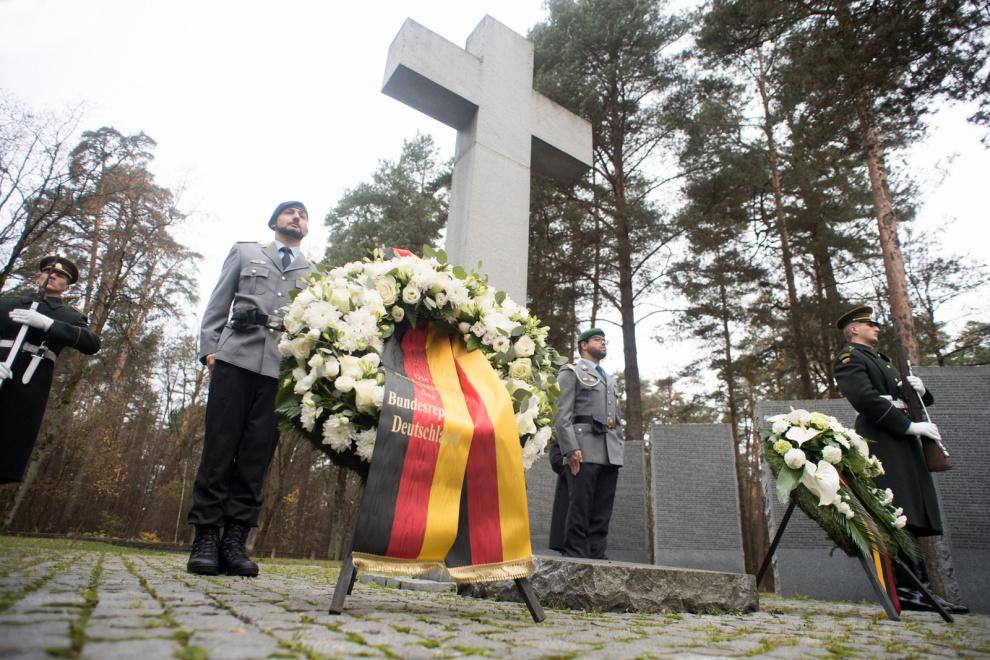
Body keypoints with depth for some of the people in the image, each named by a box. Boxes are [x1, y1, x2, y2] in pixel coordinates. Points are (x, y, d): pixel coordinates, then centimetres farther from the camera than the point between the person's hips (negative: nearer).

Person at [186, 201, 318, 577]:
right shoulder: (245, 253, 20)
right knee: (219, 447, -3)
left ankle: (235, 539, 2)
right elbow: (218, 304, 14)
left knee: (257, 453, -2)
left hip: (283, 370, 1)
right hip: (236, 358, 0)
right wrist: (209, 349, 1)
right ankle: (206, 537, 2)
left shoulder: (314, 274, 21)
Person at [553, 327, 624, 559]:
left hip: (611, 454, 7)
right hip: (584, 451, -6)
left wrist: (619, 449, 13)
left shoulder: (610, 380, 28)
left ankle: (597, 558, 9)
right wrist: (571, 449, -16)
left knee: (602, 513, 5)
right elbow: (562, 415, -5)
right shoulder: (571, 372, 7)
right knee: (580, 511, -7)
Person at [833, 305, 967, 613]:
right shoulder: (849, 357, -1)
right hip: (882, 445, -9)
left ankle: (915, 587, 7)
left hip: (904, 448, 10)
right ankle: (905, 588, -14)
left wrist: (918, 389, 5)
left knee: (912, 520, 5)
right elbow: (865, 398, -17)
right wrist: (910, 425, -17)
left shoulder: (881, 360, 30)